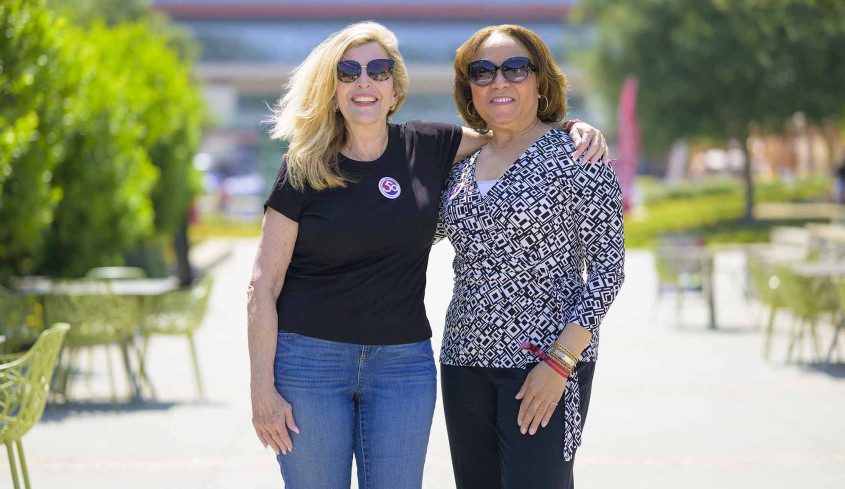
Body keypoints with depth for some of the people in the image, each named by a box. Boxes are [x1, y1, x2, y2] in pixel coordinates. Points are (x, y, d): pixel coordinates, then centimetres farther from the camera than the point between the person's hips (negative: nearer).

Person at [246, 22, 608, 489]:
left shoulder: (427, 148, 3)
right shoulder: (305, 169, -4)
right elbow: (263, 285, -4)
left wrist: (575, 128, -2)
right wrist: (261, 389, -9)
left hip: (403, 362, 2)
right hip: (309, 360, -2)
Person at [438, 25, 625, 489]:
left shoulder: (576, 155, -5)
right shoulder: (463, 164, 12)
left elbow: (607, 266, -8)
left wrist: (561, 361, -16)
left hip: (545, 362, -6)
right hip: (465, 362, 6)